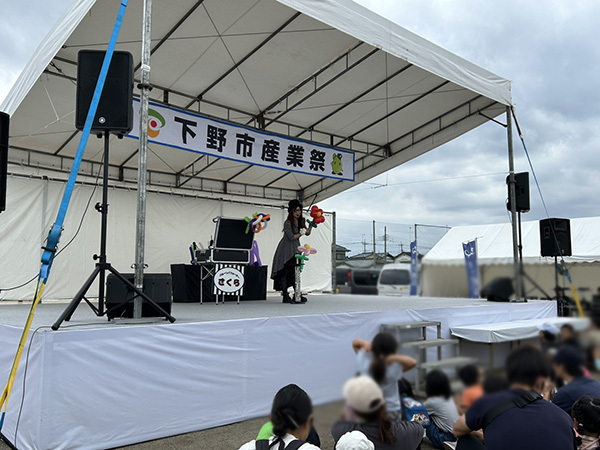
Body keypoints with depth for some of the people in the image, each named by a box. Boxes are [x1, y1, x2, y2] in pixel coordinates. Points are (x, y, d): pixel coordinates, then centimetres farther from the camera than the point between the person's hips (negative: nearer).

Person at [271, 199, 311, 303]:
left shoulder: (301, 221, 5)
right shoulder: (287, 223, -17)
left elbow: (307, 233, 9)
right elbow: (291, 237, -19)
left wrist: (311, 226, -9)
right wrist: (301, 233, -12)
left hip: (295, 249, 7)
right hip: (286, 250, -6)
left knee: (295, 272, 6)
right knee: (284, 272, -6)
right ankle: (285, 296, -3)